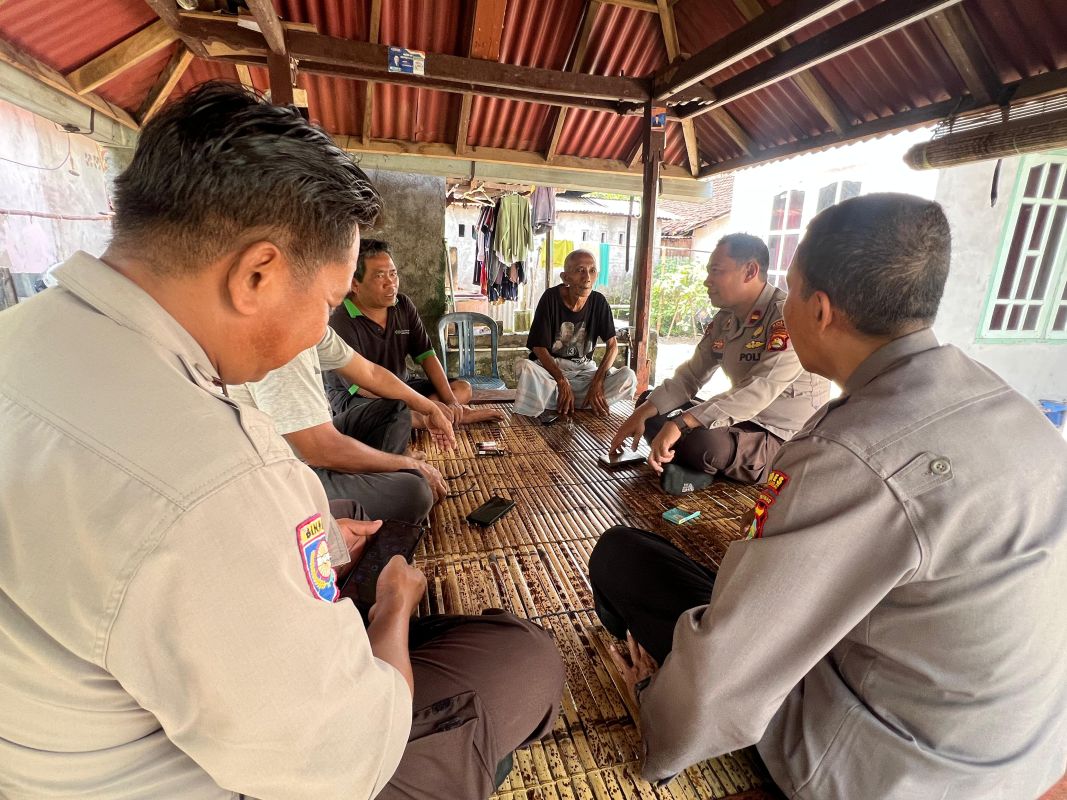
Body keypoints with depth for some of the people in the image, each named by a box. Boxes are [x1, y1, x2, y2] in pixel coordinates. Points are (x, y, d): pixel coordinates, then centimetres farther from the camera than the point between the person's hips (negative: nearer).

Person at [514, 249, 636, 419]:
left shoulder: (598, 302, -4)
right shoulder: (551, 298, -12)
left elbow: (612, 345, -3)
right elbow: (539, 348, -14)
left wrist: (597, 381, -18)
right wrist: (562, 382, -25)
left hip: (585, 369, 4)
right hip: (550, 367, -3)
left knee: (629, 376, -21)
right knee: (525, 367, -36)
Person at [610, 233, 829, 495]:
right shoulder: (724, 320, 4)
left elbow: (760, 390, -32)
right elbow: (690, 376, 4)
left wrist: (680, 424, -39)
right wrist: (643, 413, -11)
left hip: (784, 439, -8)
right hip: (743, 422, 8)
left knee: (702, 442, -38)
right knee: (649, 402, 5)